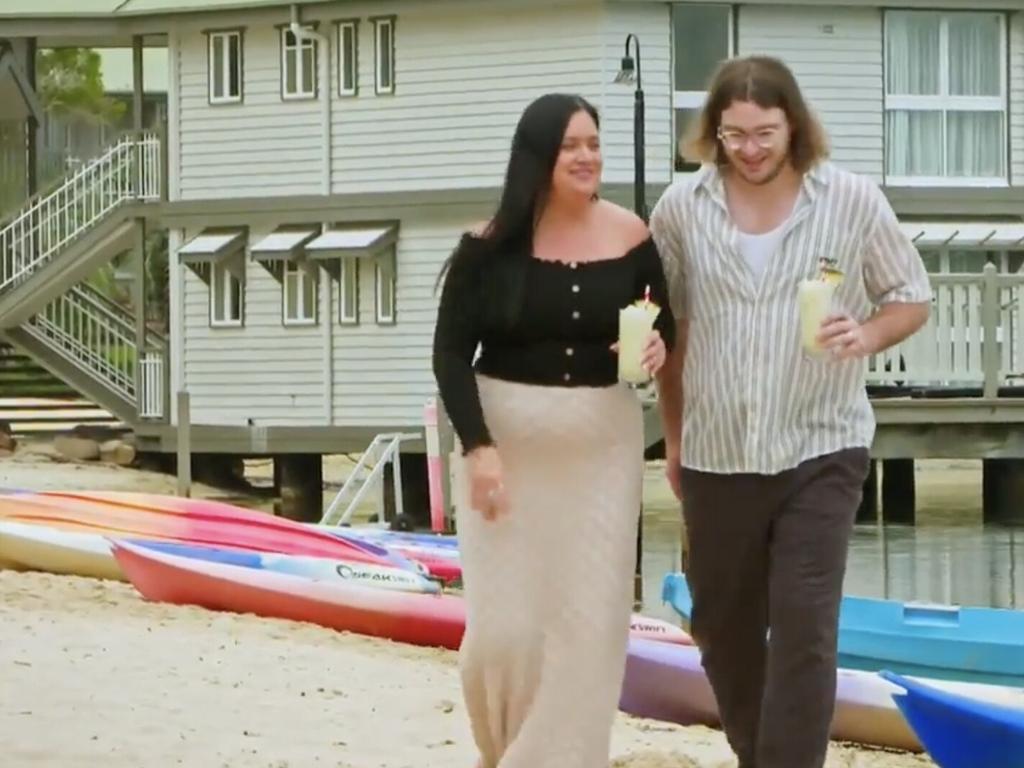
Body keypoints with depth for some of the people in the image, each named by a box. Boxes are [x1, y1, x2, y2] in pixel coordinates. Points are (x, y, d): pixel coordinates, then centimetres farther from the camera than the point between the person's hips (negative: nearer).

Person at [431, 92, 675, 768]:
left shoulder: (632, 238, -2)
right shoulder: (490, 245, -8)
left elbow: (664, 328, 12)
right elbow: (451, 353, -5)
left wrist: (658, 349, -12)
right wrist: (477, 447, -15)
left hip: (601, 446, 2)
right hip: (507, 443, -2)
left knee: (587, 622, 0)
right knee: (505, 623, -2)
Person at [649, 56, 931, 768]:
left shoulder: (854, 200, -6)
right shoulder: (681, 209, -2)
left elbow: (912, 298, 3)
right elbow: (667, 328, 9)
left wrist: (868, 334, -19)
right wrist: (674, 436, 15)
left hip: (820, 450, -3)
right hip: (716, 455, 3)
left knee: (804, 630, -11)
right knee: (723, 627, 14)